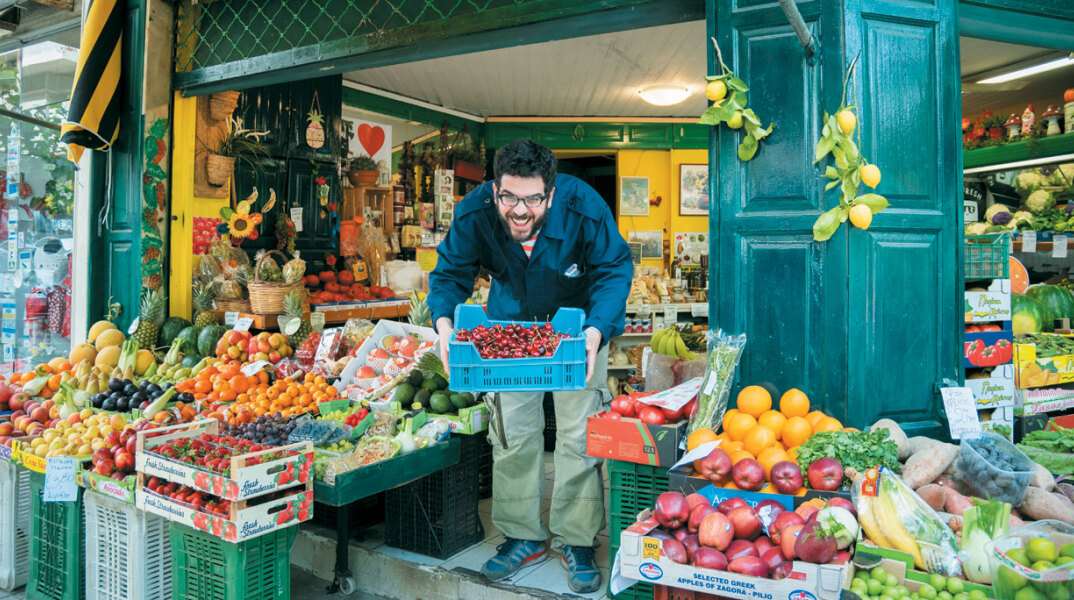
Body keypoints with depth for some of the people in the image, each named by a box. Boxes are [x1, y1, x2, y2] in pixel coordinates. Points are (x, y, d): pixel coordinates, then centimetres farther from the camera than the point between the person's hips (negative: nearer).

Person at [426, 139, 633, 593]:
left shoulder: (585, 210, -30)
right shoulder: (473, 214, -24)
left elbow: (614, 272, -20)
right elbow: (450, 273, -12)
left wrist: (595, 332, -37)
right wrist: (445, 322, -32)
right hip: (510, 325, 2)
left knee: (579, 434, -1)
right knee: (511, 432, 6)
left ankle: (577, 542, 18)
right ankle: (523, 537, 23)